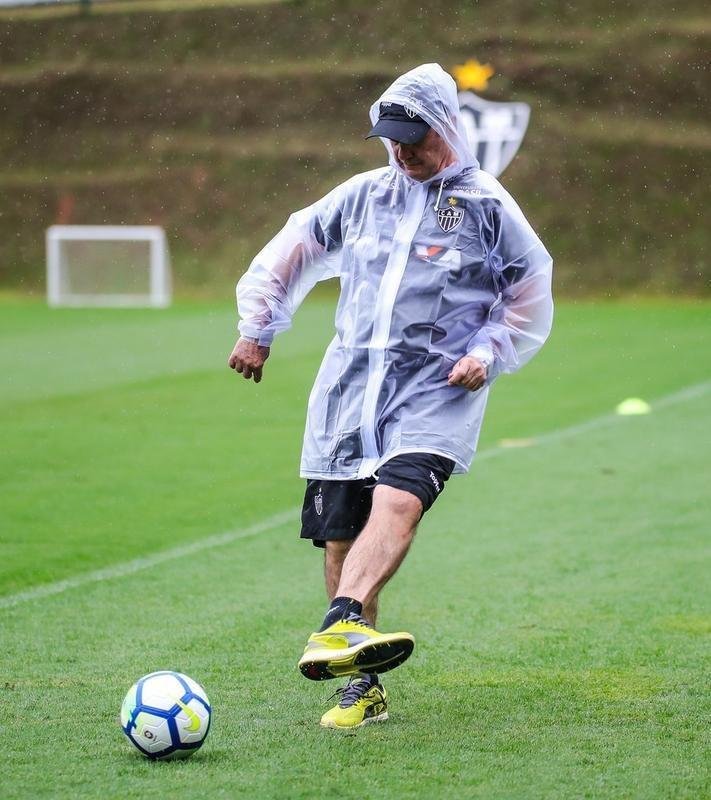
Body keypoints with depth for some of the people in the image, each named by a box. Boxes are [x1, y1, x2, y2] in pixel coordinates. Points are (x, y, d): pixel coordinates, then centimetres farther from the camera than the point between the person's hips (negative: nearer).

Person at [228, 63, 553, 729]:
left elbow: (531, 297, 10)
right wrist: (256, 327, 21)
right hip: (349, 389, 4)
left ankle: (339, 626, -50)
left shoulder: (486, 206, 3)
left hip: (436, 392, -4)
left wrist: (488, 352, -3)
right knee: (339, 537, -1)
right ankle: (363, 686, 7)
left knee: (399, 500, -31)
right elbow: (291, 249, 24)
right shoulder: (363, 196, 13)